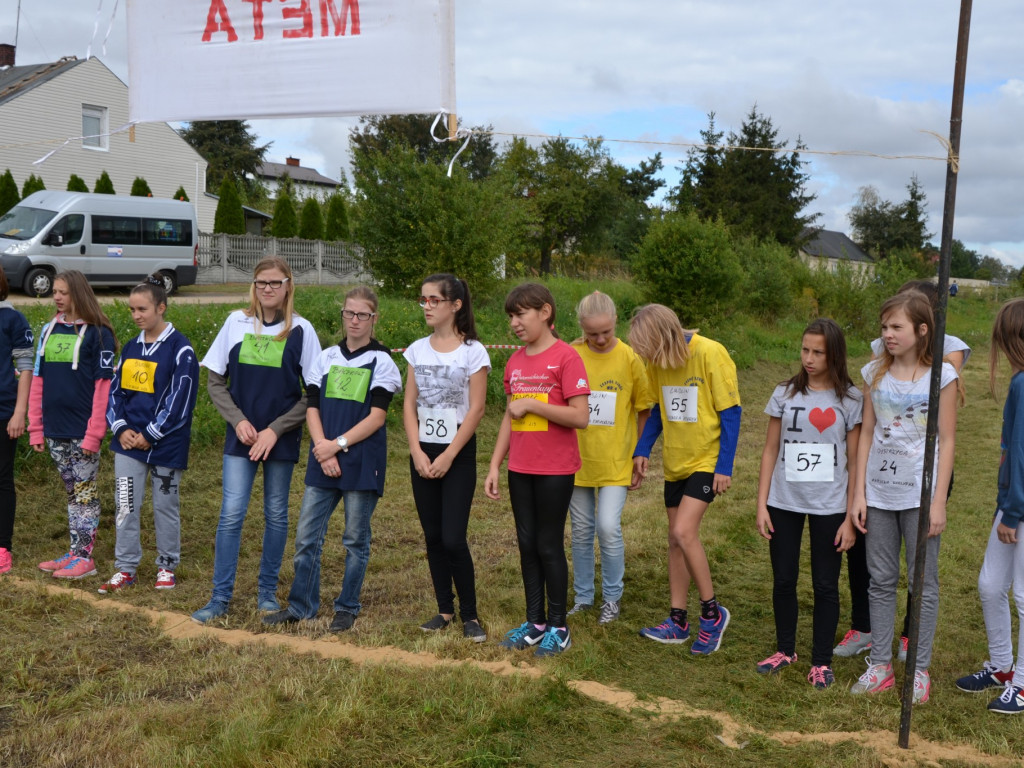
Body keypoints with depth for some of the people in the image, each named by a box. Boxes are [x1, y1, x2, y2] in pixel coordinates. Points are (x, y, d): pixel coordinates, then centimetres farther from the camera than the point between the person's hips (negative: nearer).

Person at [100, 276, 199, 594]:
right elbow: (115, 390, 11)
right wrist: (121, 428, -4)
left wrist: (150, 435, -13)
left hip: (166, 444, -5)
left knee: (165, 506, 7)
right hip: (129, 441, 5)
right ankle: (125, 568, 15)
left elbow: (180, 399, -13)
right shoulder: (131, 348, 10)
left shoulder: (180, 349, -10)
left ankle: (167, 567, 21)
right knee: (125, 505, 5)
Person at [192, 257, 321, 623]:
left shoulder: (301, 330, -4)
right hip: (241, 436, 1)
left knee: (276, 515, 9)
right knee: (231, 514, -4)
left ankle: (268, 590, 23)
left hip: (281, 439, -1)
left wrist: (275, 430, -11)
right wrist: (238, 420, -8)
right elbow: (215, 381, 6)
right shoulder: (236, 323, 1)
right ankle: (221, 596, 4)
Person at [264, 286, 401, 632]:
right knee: (306, 536, 4)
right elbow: (312, 408, 6)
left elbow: (376, 417, -9)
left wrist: (338, 444, -15)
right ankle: (300, 605, 16)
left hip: (362, 463, -4)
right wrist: (322, 448, -9)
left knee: (356, 539, 5)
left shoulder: (382, 361, -2)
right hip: (322, 462, 4)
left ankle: (347, 608, 17)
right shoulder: (326, 357, 10)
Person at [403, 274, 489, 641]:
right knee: (433, 537, 8)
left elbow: (476, 409, -10)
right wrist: (417, 452, -6)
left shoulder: (472, 351, -7)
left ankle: (469, 614, 7)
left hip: (458, 454, -5)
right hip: (422, 454, 5)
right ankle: (445, 609, 21)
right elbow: (409, 406, 6)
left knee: (453, 539, -9)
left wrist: (448, 456, -12)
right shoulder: (417, 350, 7)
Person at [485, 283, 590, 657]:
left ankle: (558, 627, 15)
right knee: (527, 544, 11)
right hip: (520, 469, 6)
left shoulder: (566, 357, -11)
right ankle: (535, 622, 22)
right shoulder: (515, 362, 9)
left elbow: (581, 417, -18)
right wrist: (494, 466, 10)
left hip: (555, 470, -6)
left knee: (549, 546, 1)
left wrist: (530, 403, -18)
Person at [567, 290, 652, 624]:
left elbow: (644, 411, 2)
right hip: (577, 458, 2)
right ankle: (583, 597, 27)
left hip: (615, 461, -2)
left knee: (608, 527, -8)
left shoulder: (629, 358, -7)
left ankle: (612, 598, 13)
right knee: (582, 531, 11)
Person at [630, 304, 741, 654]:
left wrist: (725, 466, -15)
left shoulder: (710, 354, -18)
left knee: (684, 531, -18)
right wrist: (643, 449, 3)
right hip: (675, 461, 7)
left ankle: (712, 612, 0)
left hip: (707, 460, -7)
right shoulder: (659, 362, 0)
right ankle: (678, 622, 20)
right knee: (677, 540, 10)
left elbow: (731, 412, -14)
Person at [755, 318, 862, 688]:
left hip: (829, 507, -2)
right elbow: (770, 451, 5)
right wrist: (761, 505, 1)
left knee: (825, 586, 7)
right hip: (784, 503, 2)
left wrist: (851, 517, -6)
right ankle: (785, 650, 30)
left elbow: (855, 461, -3)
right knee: (783, 580, 11)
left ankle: (821, 660, 21)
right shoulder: (785, 394, 2)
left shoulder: (850, 399, -4)